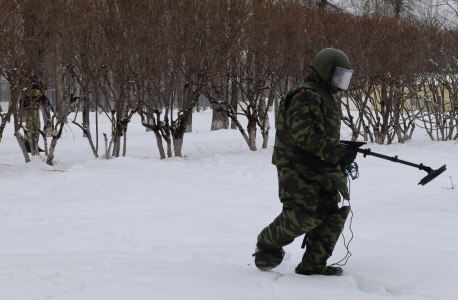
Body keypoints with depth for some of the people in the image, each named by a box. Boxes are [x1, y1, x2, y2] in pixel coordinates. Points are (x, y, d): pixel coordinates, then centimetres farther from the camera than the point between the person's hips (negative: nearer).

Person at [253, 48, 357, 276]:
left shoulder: (327, 98, 21)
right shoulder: (304, 97, -14)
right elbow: (305, 135, -25)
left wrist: (342, 159, 16)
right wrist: (339, 154, -26)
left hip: (323, 170, 10)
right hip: (298, 169, -10)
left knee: (333, 213, 0)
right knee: (302, 216, -16)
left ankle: (313, 265, 6)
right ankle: (268, 243, 10)